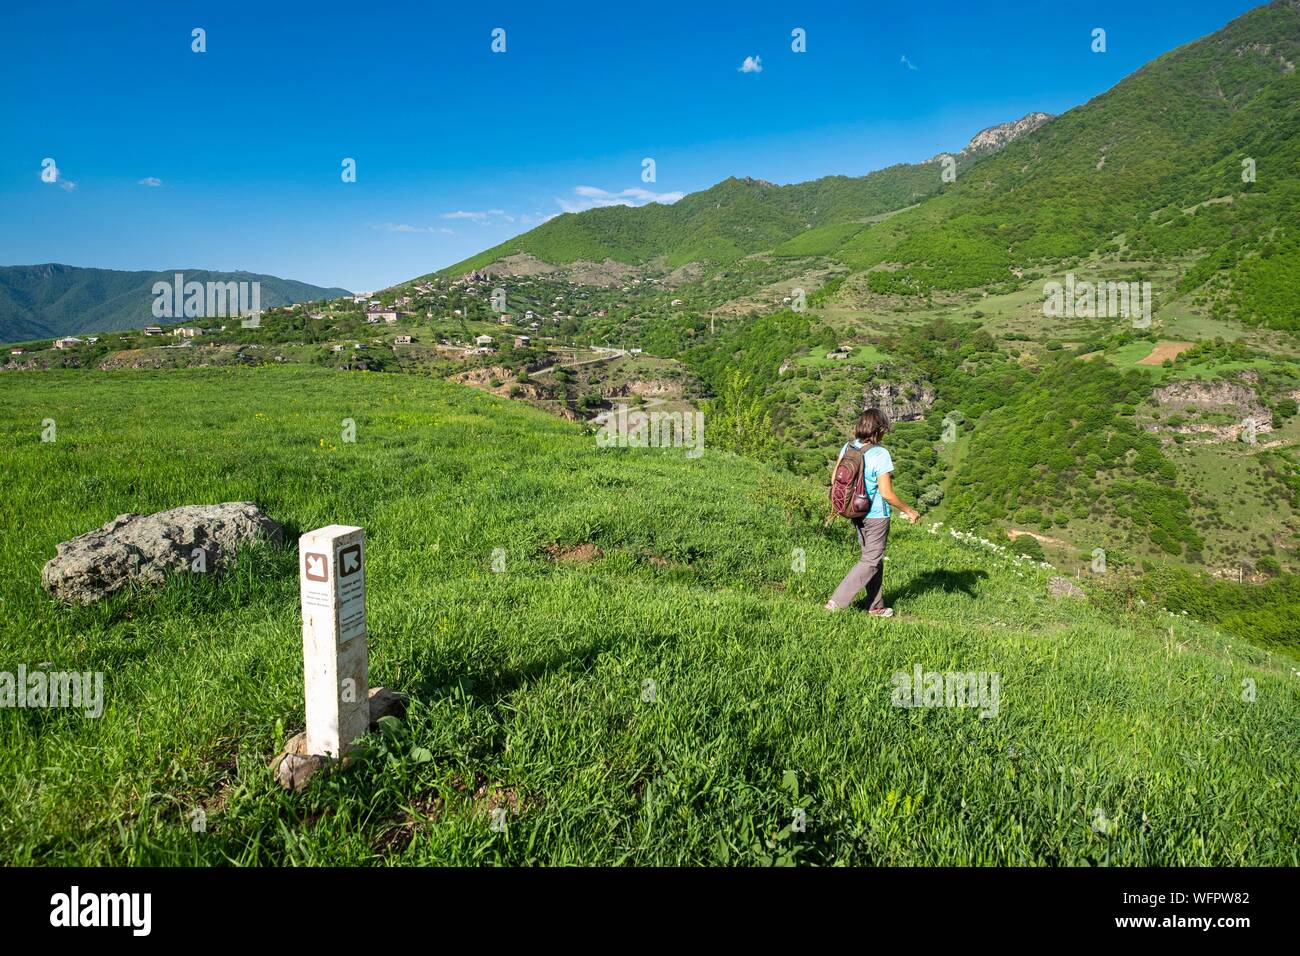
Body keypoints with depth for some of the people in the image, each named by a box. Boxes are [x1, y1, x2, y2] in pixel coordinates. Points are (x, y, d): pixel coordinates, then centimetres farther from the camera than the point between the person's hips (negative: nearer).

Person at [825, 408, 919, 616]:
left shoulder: (848, 447, -3)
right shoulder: (880, 454, -22)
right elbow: (886, 493, -21)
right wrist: (909, 510, -7)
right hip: (876, 515, -7)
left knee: (874, 558, 20)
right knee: (871, 561, 6)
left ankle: (876, 606, 30)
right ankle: (836, 602, 1)